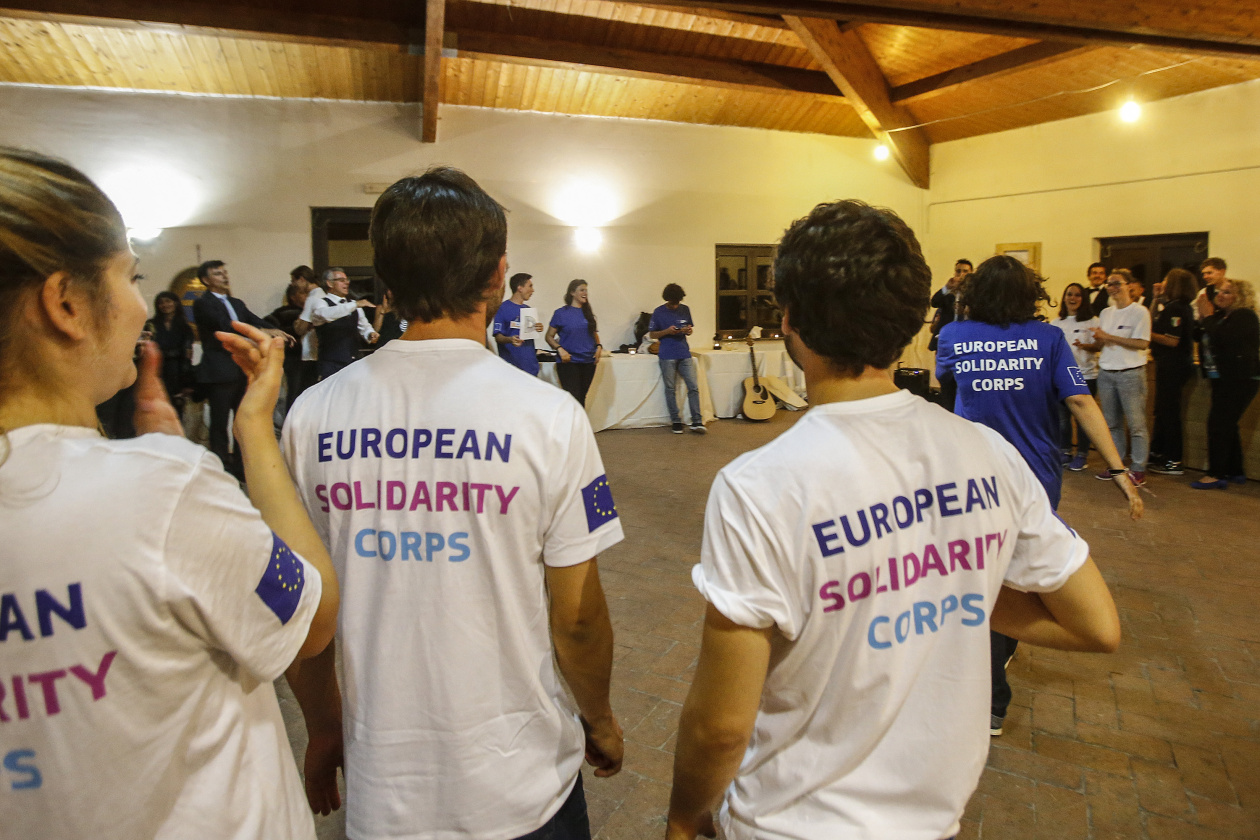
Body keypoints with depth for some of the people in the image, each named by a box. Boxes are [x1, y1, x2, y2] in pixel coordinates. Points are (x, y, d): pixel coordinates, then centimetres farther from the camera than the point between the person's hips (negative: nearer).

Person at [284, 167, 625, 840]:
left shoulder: (312, 414, -9)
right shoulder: (547, 415, -18)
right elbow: (576, 615, -11)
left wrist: (323, 729, 16)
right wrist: (601, 721, 8)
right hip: (521, 783, -2)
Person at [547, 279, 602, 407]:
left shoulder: (588, 313, 12)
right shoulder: (561, 313, -1)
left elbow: (595, 334, 23)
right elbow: (549, 336, 0)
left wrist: (598, 347, 4)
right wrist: (560, 349, -16)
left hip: (589, 362, 5)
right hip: (569, 362, -5)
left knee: (582, 398, 12)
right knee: (573, 398, -13)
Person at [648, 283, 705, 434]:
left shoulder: (685, 309, 9)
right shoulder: (658, 312, 0)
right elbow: (651, 335, 2)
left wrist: (688, 330, -6)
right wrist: (667, 331, -14)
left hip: (684, 354, 3)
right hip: (667, 356, -3)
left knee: (693, 387, -3)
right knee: (670, 389, 2)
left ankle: (696, 421, 2)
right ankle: (676, 421, 11)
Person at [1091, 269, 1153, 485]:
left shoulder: (1140, 312, -4)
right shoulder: (1105, 313, 15)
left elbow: (1142, 343, -15)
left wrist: (1109, 337, -15)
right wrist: (1097, 343, -6)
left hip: (1131, 374, -6)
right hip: (1106, 373, 6)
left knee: (1136, 423, -4)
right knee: (1112, 423, 10)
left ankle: (1138, 469, 3)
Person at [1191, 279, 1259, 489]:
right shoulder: (1221, 316, 15)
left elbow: (1221, 337, -26)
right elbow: (1201, 338, 13)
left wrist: (1208, 317, -15)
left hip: (1239, 380, -9)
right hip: (1222, 379, 9)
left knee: (1219, 423, -13)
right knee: (1227, 425, 13)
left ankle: (1217, 475, -10)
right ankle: (1236, 472, 22)